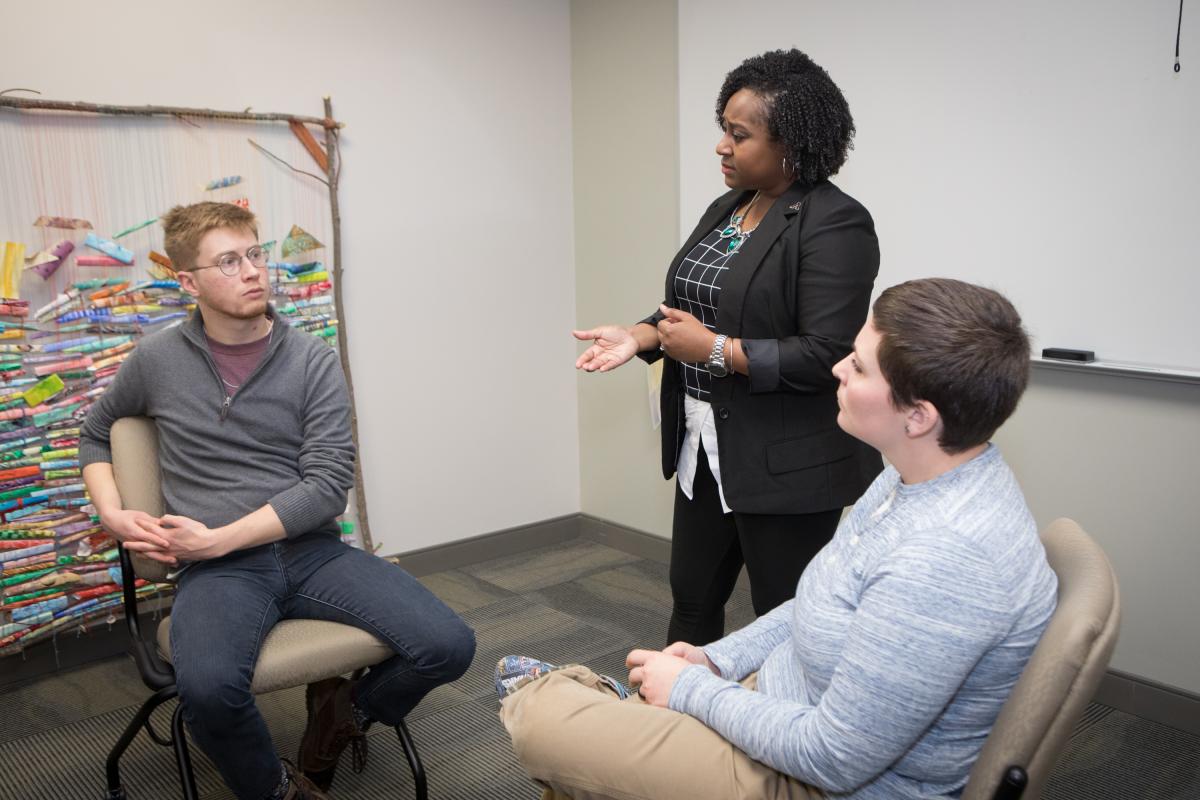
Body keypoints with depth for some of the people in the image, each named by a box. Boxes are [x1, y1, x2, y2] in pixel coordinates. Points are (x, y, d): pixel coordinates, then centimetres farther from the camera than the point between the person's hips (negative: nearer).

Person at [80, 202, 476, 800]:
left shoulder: (313, 360, 1)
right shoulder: (157, 360, 6)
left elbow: (329, 486, -6)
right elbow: (94, 435, 24)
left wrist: (217, 539, -12)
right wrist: (112, 513, 5)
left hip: (313, 550, 1)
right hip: (218, 569, 0)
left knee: (448, 646, -19)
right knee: (208, 688, -35)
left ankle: (342, 713, 13)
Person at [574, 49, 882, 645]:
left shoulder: (835, 224, -16)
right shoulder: (726, 209, 11)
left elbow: (826, 356, -22)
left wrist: (715, 350, -20)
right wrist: (641, 336, -1)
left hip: (785, 462, -8)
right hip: (705, 449, 8)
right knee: (692, 597, 18)